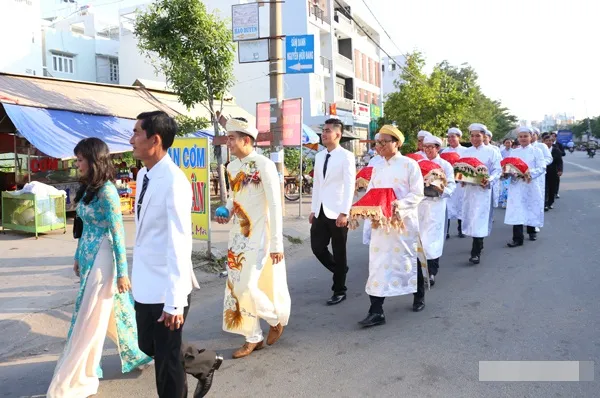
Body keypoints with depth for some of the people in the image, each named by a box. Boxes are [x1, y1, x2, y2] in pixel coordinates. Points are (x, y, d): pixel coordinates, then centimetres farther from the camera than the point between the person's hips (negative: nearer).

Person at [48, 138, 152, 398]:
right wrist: (78, 257, 21)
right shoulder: (87, 188, 9)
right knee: (112, 312, 18)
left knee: (89, 322, 1)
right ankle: (137, 352, 36)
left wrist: (122, 272, -16)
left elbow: (118, 234, -18)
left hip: (102, 259, -9)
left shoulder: (106, 191, -17)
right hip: (89, 258, 9)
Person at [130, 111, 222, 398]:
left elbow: (179, 244, -25)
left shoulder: (174, 182, -23)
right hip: (144, 284, 9)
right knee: (149, 346, 23)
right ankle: (206, 362, 44)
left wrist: (175, 300, -24)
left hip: (165, 288, -9)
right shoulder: (143, 175, 5)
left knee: (166, 359, 8)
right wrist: (138, 274, 19)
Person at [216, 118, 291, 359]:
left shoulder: (265, 165, -15)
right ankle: (253, 338, 23)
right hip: (238, 235, 8)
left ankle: (276, 319, 21)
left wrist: (276, 243, -17)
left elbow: (275, 206, -16)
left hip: (259, 235, -7)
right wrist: (226, 213, -1)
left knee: (248, 286, -9)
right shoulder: (232, 167, 7)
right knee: (236, 286, 8)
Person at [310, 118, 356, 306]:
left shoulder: (346, 156, -7)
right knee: (317, 247, 6)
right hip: (320, 211, 6)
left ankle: (339, 291, 18)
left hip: (337, 212, -6)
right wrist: (313, 209, 13)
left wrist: (344, 212, -19)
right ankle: (340, 271, 33)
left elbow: (350, 186, -13)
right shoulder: (319, 156, 12)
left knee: (339, 252, 4)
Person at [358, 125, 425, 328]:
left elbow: (417, 194, -10)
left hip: (404, 221, -4)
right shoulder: (378, 168, 12)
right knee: (378, 263, -2)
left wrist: (399, 204, -26)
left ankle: (419, 296, 39)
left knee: (410, 259, 13)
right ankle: (376, 312, 0)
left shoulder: (410, 164, -4)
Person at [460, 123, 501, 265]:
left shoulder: (491, 152, 0)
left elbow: (497, 170, -4)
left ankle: (476, 252, -8)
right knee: (471, 218, 9)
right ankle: (478, 245, 27)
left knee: (479, 220, -10)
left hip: (483, 189, -4)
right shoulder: (466, 152, 11)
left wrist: (489, 180, -22)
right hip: (469, 188, 4)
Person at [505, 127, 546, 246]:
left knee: (531, 209, 10)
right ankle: (517, 238, -8)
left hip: (531, 185, -2)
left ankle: (532, 231, 34)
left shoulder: (536, 151, 1)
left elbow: (542, 168, -8)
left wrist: (531, 173, -25)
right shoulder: (514, 152, 12)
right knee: (516, 211, -8)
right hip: (516, 185, 2)